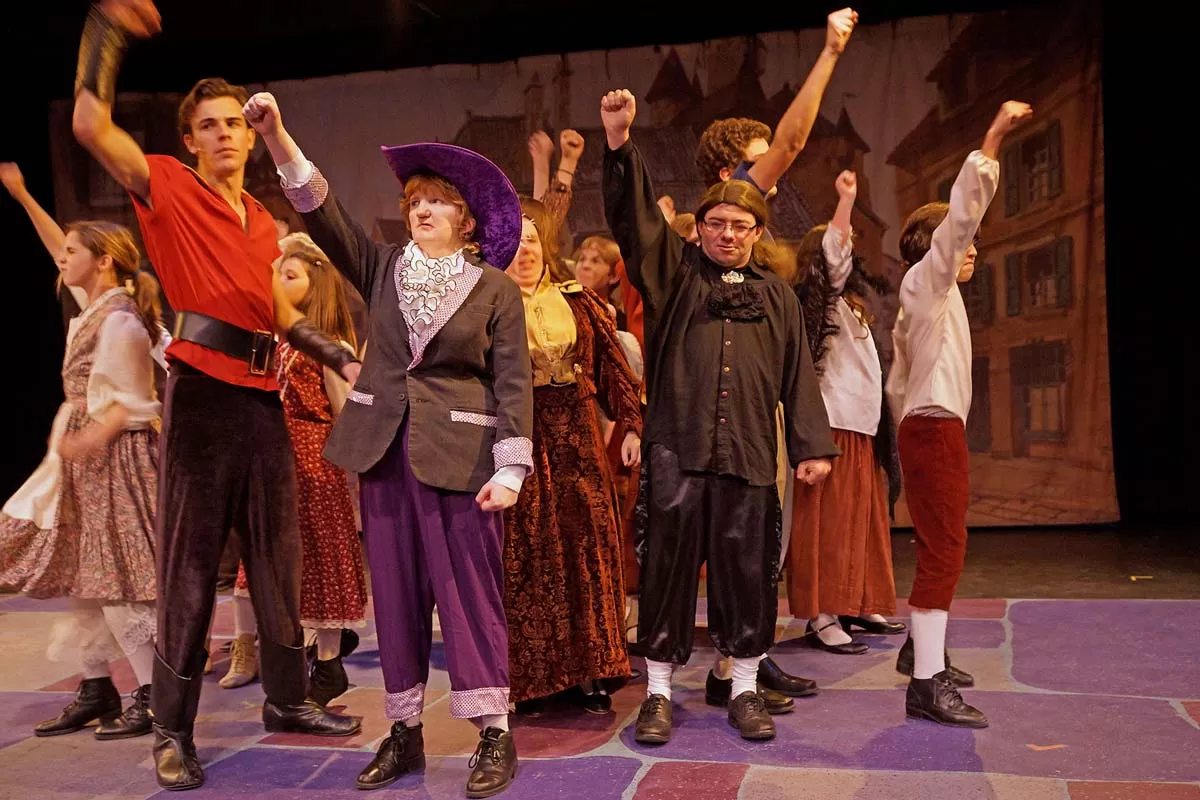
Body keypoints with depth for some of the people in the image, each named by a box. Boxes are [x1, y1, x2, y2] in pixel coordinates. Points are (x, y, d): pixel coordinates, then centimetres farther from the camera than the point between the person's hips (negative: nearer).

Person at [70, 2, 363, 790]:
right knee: (190, 557, -2)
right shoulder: (169, 188, 1)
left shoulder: (264, 223, 18)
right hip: (201, 391, -6)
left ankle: (288, 697, 25)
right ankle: (174, 730, 8)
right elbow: (92, 125, -14)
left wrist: (345, 359, 18)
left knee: (278, 551, 11)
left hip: (264, 395, 6)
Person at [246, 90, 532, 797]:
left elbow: (514, 381, -3)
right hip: (384, 449, 4)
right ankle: (405, 732, 21)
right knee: (396, 594, 9)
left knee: (470, 593, -1)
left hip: (461, 454, -4)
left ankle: (495, 736, 11)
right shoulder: (382, 268, 10)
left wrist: (510, 469, -11)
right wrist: (275, 135, -12)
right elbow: (323, 211, 0)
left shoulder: (496, 287, 1)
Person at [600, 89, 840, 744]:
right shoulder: (675, 271, 10)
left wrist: (812, 445, 6)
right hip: (676, 446, -1)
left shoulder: (776, 294, 15)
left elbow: (797, 373, 13)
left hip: (749, 451, 2)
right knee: (669, 562, 2)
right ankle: (658, 691, 14)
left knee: (746, 568, 6)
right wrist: (619, 143, -16)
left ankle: (744, 689, 21)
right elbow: (632, 216, -2)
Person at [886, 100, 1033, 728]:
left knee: (937, 546, 17)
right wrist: (993, 138, -19)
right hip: (936, 429, -10)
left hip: (923, 429, 10)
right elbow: (961, 213, -18)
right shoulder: (925, 279, -4)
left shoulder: (922, 302, 22)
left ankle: (921, 649, 30)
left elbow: (898, 385, 21)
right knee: (943, 550, -14)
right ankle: (927, 684, -16)